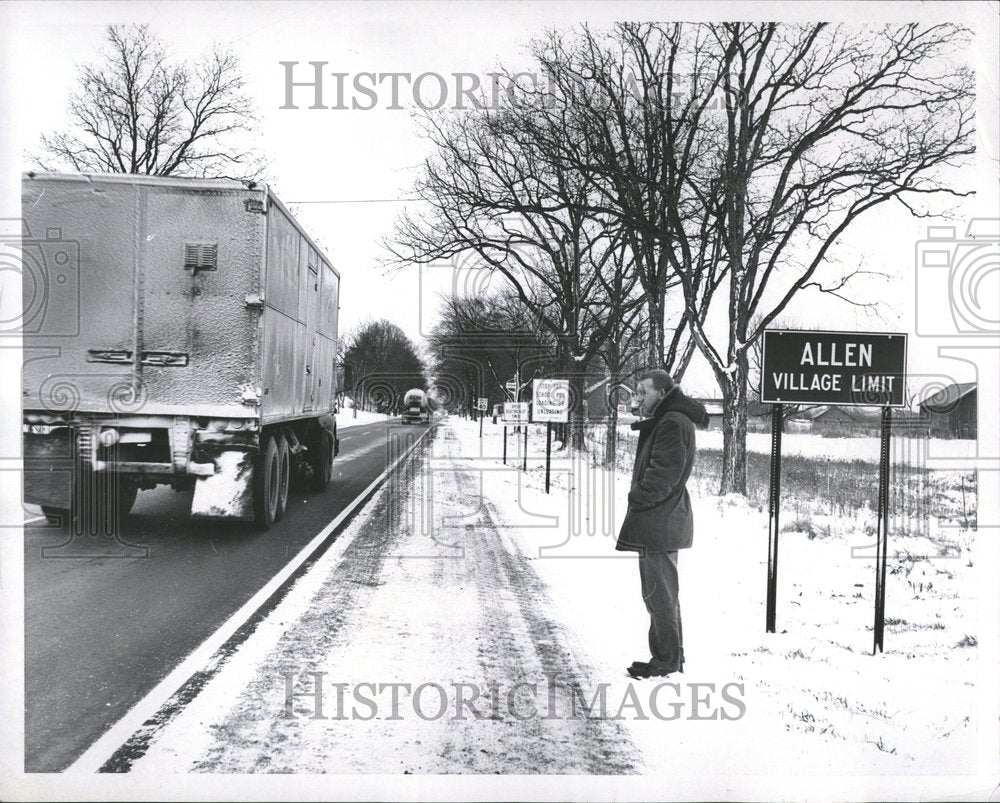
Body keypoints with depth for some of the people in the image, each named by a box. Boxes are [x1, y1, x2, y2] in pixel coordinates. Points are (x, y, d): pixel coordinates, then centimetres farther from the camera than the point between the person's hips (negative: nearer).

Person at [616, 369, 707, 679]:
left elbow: (664, 475, -23)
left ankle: (667, 660, 4)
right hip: (661, 522, 11)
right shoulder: (662, 422, 18)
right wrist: (639, 499, 10)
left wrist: (638, 497, -13)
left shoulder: (673, 423, -15)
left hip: (659, 523, -11)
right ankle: (670, 658, 25)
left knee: (659, 593, -4)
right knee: (662, 594, 16)